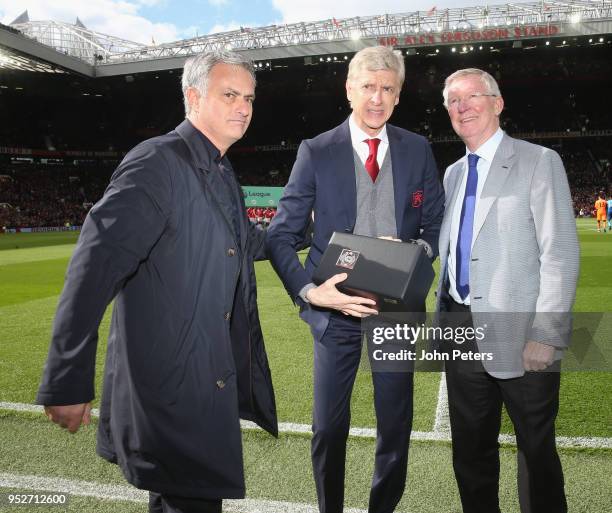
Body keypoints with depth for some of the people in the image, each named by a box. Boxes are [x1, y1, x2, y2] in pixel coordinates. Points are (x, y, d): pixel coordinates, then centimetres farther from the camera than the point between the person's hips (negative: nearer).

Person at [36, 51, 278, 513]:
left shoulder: (221, 173, 12)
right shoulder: (157, 162, -18)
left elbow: (246, 243, 25)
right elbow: (96, 264, -24)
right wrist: (67, 383, -25)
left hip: (213, 380, 9)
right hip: (171, 387, -9)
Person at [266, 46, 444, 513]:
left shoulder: (418, 150, 4)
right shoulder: (317, 152, -4)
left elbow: (436, 224, 10)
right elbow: (281, 234, -6)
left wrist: (418, 250, -13)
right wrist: (309, 291, -20)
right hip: (336, 307, -2)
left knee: (396, 425, 14)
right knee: (329, 427, 9)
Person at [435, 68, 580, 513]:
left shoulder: (538, 162, -5)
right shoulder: (453, 174, 15)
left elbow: (560, 254, -11)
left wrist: (547, 336, -17)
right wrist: (445, 321, 12)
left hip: (518, 336, -5)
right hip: (462, 331, 6)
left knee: (537, 450, 10)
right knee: (470, 452, 16)